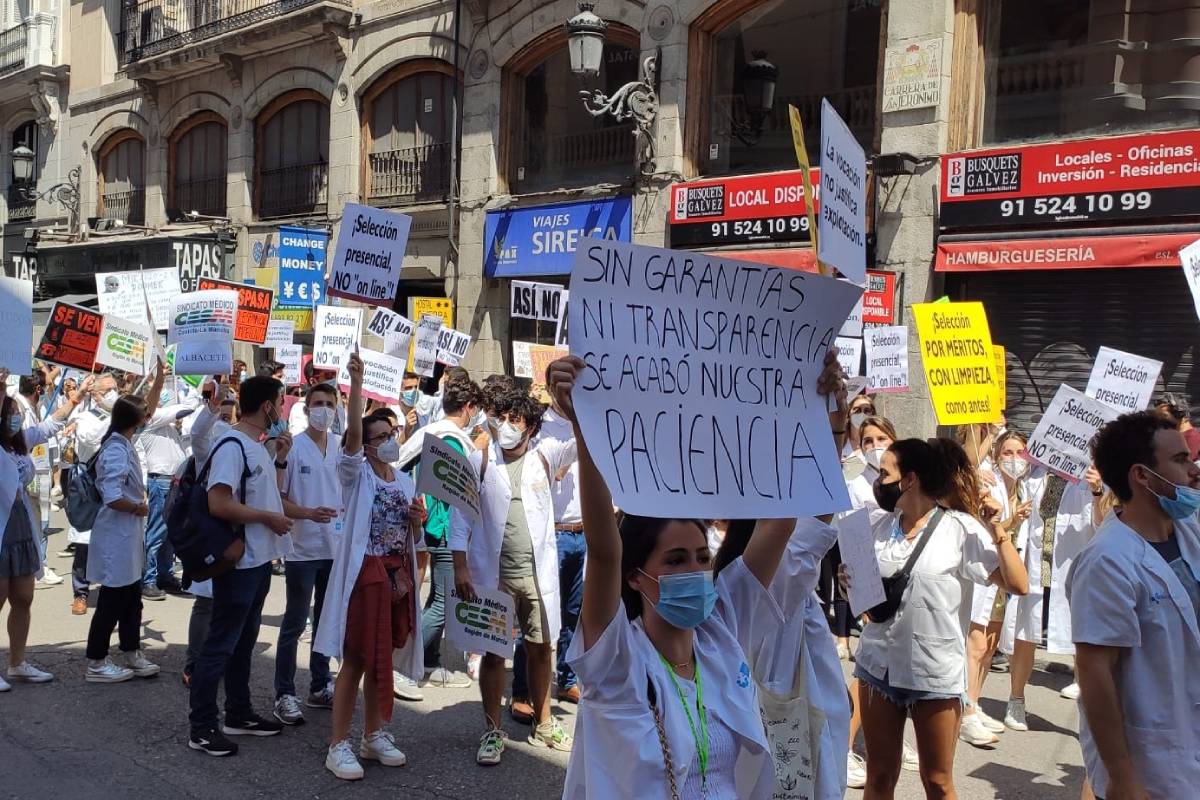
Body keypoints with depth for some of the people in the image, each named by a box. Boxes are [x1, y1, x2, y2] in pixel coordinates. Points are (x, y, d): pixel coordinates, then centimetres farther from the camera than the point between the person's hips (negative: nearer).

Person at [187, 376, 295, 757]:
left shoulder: (257, 446, 12)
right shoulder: (232, 446, -18)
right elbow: (219, 504, -27)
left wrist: (280, 458, 11)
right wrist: (268, 518, -17)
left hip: (259, 561, 10)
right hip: (238, 563, -10)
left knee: (243, 641, 18)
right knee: (220, 645, -2)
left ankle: (239, 714, 30)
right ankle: (201, 727, 7)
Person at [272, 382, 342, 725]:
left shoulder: (343, 447, 5)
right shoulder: (292, 446, -8)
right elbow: (277, 498, -9)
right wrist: (308, 513, -24)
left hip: (336, 548, 5)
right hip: (302, 549, -5)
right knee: (294, 623, 3)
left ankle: (321, 687, 28)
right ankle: (284, 695, 13)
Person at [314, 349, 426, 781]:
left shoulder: (406, 481, 12)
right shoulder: (356, 474, -4)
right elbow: (352, 432, -24)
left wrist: (418, 521, -5)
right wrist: (356, 382, -35)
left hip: (398, 574, 5)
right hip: (363, 571, -5)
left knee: (381, 658, 14)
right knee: (356, 659, -2)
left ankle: (373, 735, 26)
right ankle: (338, 745, 7)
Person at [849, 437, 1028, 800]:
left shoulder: (960, 527, -10)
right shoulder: (879, 528, 2)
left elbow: (1018, 585, -15)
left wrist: (997, 528, -21)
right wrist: (852, 582, -5)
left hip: (935, 669, -3)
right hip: (879, 664, 4)